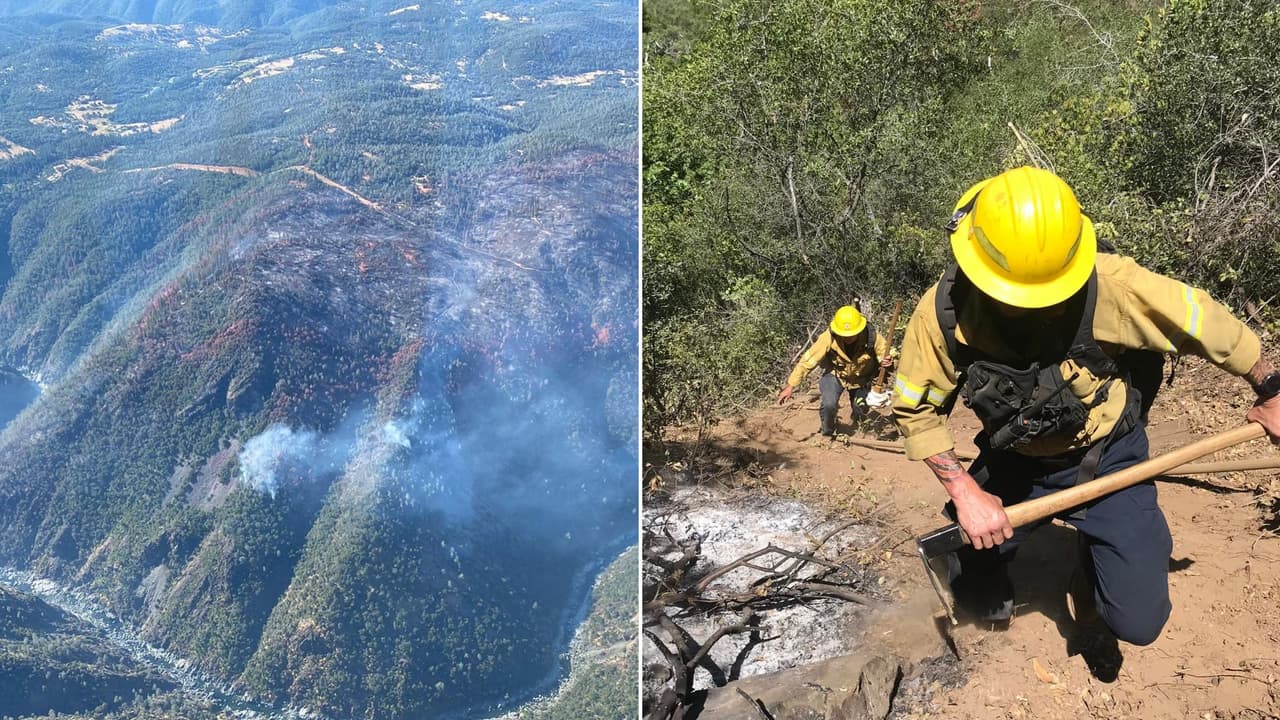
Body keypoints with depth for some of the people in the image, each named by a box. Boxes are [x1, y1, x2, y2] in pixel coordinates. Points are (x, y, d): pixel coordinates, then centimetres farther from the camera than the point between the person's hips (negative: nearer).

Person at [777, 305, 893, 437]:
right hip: (835, 375, -2)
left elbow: (886, 356, -13)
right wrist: (790, 386, -30)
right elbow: (808, 360, -29)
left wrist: (885, 363, -40)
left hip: (861, 378, 2)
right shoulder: (828, 337, -35)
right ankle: (827, 433, 8)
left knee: (861, 410, 9)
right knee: (829, 405, -24)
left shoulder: (873, 337, -31)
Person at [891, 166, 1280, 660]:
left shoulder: (1111, 285, -31)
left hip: (1106, 456, -1)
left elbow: (1208, 323, -14)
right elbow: (914, 410, -13)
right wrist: (965, 493, -23)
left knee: (1138, 621, -7)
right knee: (973, 592, 8)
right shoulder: (943, 312, -25)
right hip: (1014, 461, 2)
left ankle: (1089, 557, 28)